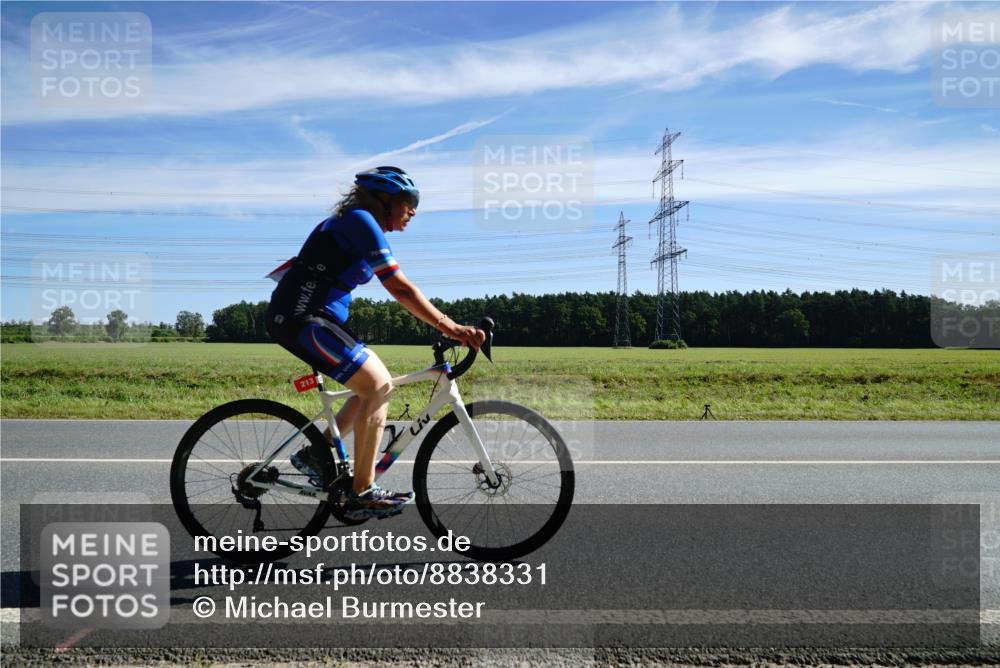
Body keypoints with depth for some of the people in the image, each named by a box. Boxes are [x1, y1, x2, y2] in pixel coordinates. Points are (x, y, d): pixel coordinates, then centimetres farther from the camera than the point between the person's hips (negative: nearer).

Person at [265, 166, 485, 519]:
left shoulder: (356, 223, 19)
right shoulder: (361, 220, -11)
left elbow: (398, 290, 19)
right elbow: (400, 288, -19)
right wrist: (449, 327, -21)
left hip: (296, 316, 10)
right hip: (304, 318, -10)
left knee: (378, 385, 10)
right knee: (378, 387, -13)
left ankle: (316, 453, 14)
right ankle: (362, 494, -8)